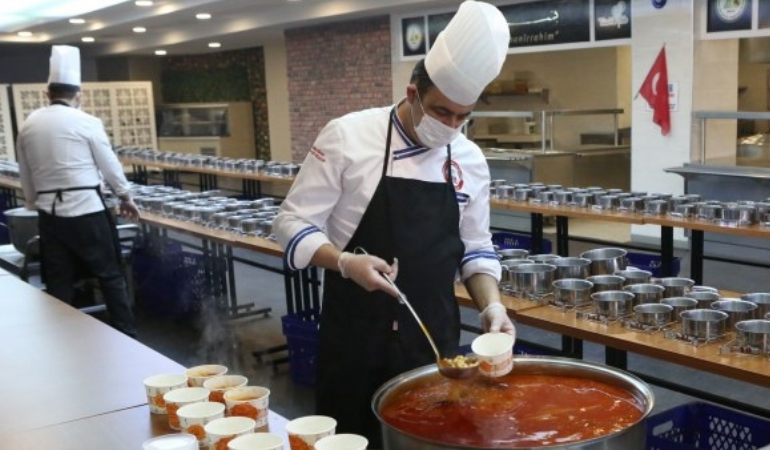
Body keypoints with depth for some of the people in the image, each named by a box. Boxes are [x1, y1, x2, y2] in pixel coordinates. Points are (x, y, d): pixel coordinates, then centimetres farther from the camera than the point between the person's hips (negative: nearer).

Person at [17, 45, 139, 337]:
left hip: (49, 213, 4)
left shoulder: (27, 126, 7)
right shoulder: (86, 122, -7)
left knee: (58, 282, 11)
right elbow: (110, 164, 0)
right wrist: (125, 197, 16)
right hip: (86, 210, -4)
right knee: (111, 275, 7)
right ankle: (126, 335, 12)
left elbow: (25, 176, 15)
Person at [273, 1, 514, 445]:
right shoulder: (348, 135, -11)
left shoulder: (470, 160, 2)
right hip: (356, 333, -3)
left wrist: (492, 304, -7)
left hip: (434, 334, 3)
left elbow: (474, 248, 10)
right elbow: (293, 223, -9)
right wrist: (346, 263, -25)